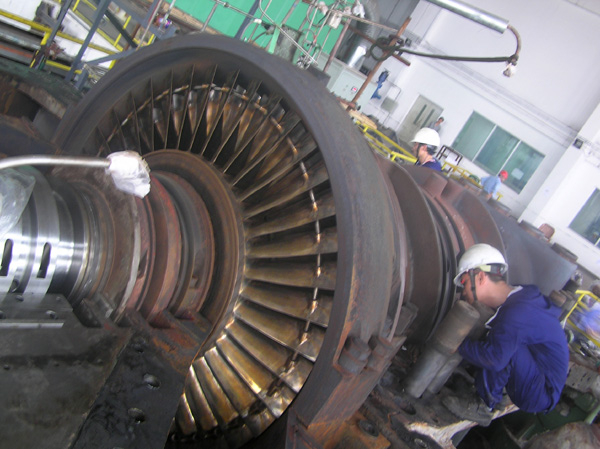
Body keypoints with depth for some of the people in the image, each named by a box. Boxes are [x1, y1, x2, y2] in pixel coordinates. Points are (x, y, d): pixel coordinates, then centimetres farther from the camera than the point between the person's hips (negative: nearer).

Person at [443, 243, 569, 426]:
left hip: (541, 396, -10)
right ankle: (494, 396, 8)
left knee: (505, 346, -29)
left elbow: (494, 357, -36)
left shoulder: (518, 312, -29)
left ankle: (483, 407, -15)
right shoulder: (514, 303, 3)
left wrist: (457, 344, -20)